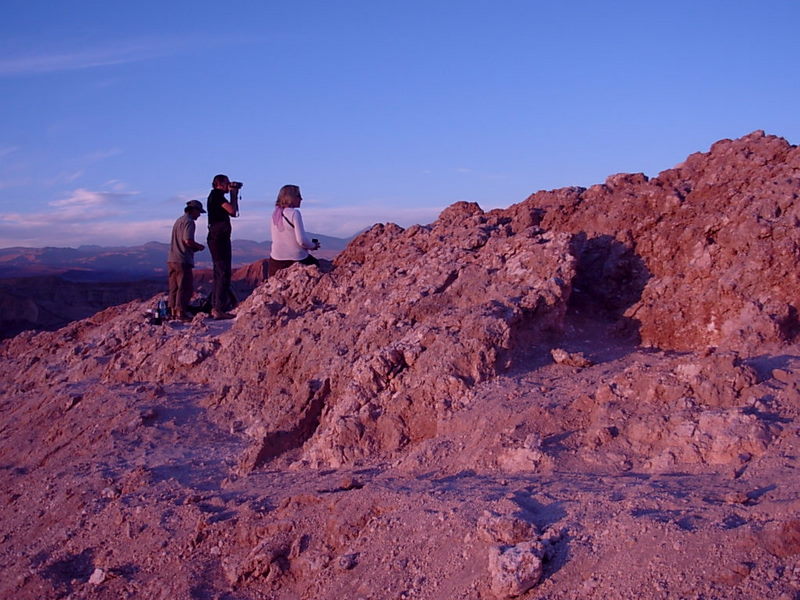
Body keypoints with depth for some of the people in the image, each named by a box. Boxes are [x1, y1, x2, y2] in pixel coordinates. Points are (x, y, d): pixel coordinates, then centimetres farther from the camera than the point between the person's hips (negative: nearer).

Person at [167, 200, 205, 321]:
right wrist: (199, 246, -2)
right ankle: (181, 312, -8)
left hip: (171, 259, 9)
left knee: (174, 287, 10)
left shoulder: (178, 220, 21)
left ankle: (173, 312, 12)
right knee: (185, 288, -6)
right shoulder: (189, 221, -8)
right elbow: (188, 241, -19)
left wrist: (194, 248, 17)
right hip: (182, 260, -9)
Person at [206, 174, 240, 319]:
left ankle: (215, 308, 16)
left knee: (219, 273, 13)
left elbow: (233, 212, 23)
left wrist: (234, 195, 15)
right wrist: (234, 195, -3)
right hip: (219, 237, -11)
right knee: (224, 273, -13)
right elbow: (232, 210, -18)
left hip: (217, 238, 11)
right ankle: (219, 309, -17)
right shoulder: (216, 195, -8)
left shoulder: (216, 196, 21)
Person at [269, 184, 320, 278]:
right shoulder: (294, 213, -14)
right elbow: (302, 240, -18)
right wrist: (313, 246, 3)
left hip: (276, 260, 6)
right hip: (296, 259, -5)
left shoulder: (275, 214, 6)